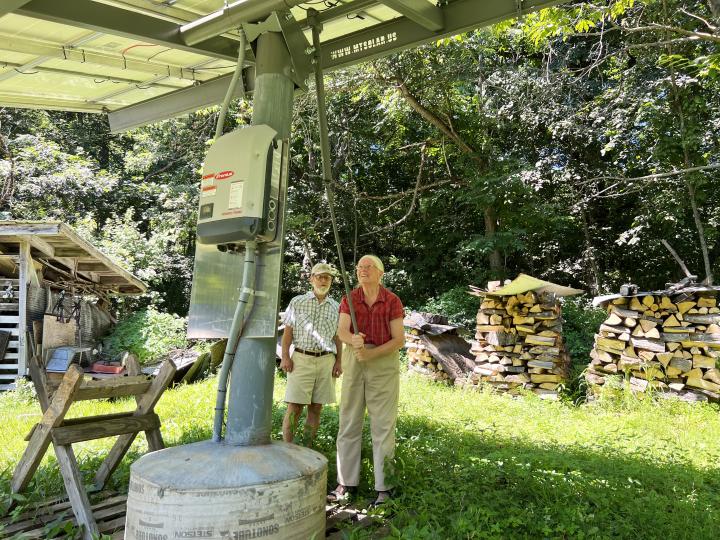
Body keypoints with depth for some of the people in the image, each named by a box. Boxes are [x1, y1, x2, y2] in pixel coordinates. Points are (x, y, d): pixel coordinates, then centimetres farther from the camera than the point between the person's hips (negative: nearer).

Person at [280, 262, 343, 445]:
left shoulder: (335, 307, 11)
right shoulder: (297, 302, 5)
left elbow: (337, 337, 13)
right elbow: (288, 332, 3)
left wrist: (339, 362, 5)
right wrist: (285, 357, -6)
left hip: (326, 361, 3)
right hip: (301, 359, -3)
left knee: (316, 408, 6)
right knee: (294, 407, -5)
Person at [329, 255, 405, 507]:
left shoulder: (392, 301, -5)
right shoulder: (349, 299, 2)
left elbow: (399, 339, -8)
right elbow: (342, 332, -11)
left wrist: (371, 353, -20)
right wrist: (354, 340, -34)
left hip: (384, 362, -3)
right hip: (354, 362, 3)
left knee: (383, 425, -2)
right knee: (349, 422, 6)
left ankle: (384, 487, 7)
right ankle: (347, 482, 17)